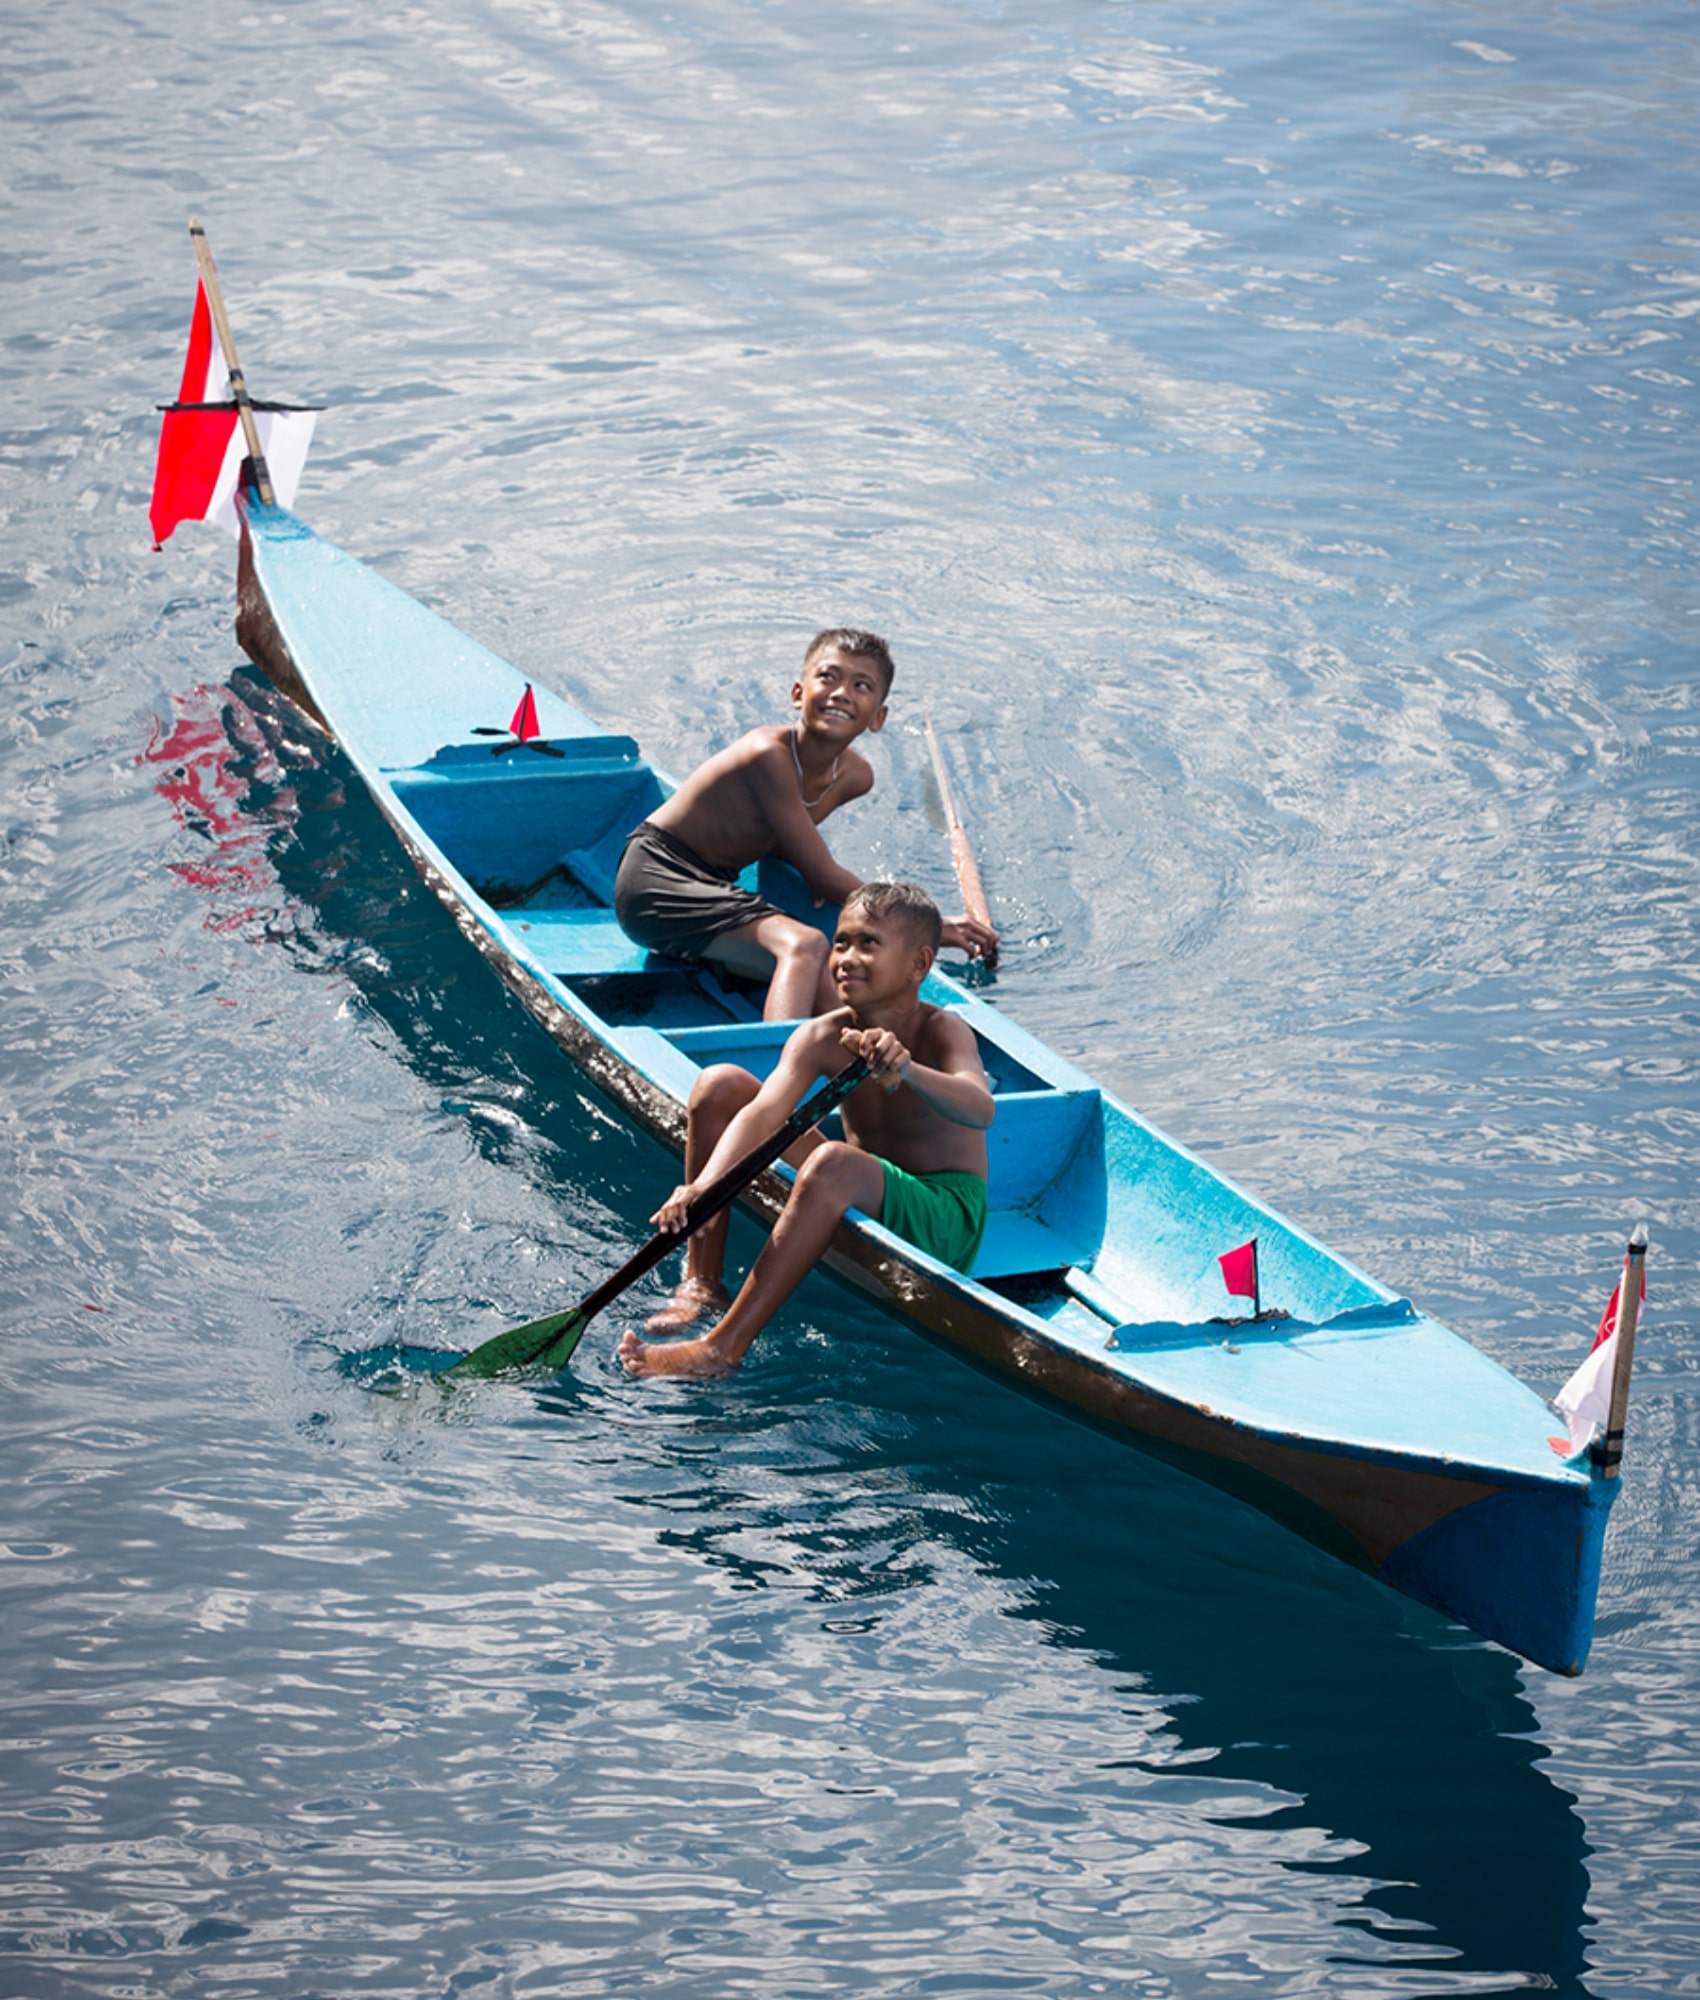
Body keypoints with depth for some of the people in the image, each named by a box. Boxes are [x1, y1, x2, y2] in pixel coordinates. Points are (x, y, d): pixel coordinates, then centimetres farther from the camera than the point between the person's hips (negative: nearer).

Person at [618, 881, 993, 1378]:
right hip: (857, 1206, 6)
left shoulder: (943, 1032, -17)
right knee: (721, 1084, -6)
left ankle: (723, 1350, -38)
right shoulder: (821, 1038, -6)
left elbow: (979, 1110, -38)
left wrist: (907, 1071, -58)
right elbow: (763, 1112, -23)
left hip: (943, 1225, -6)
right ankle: (701, 1285, -6)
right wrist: (705, 1184, -42)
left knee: (835, 1163, -38)